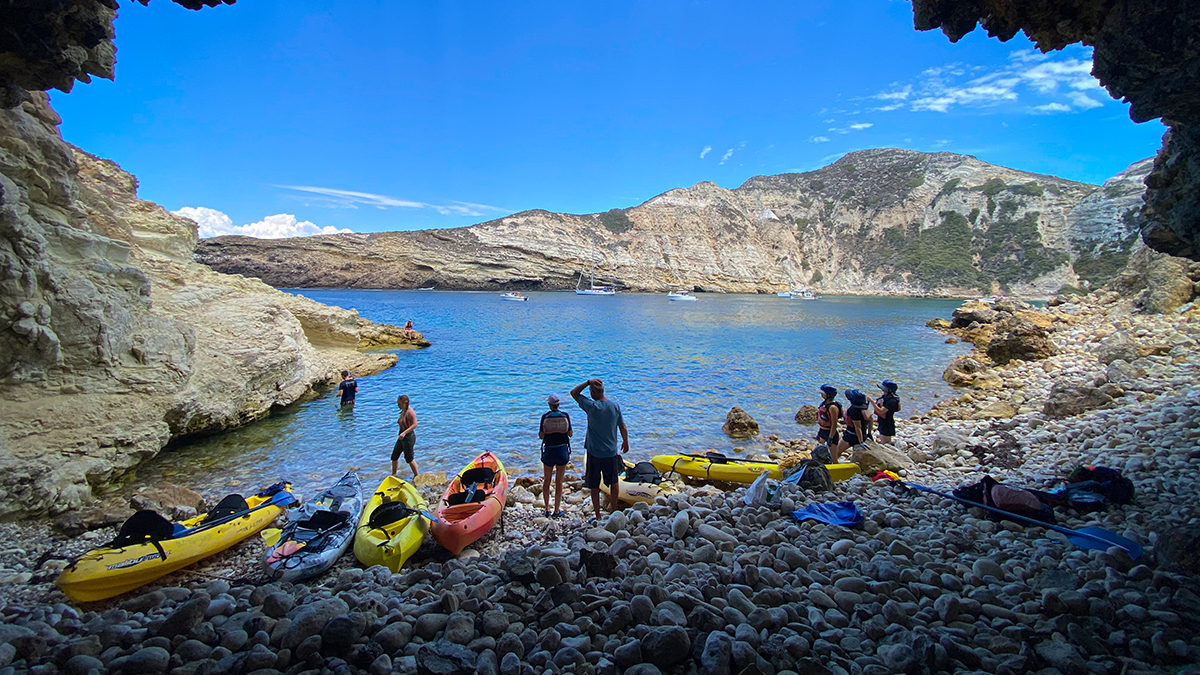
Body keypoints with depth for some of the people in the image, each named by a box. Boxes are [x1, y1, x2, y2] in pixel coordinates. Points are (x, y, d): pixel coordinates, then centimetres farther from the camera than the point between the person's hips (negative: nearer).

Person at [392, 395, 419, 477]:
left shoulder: (410, 412, -19)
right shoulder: (403, 411, 9)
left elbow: (414, 425, -26)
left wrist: (404, 433, -32)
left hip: (409, 436, -9)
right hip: (402, 437, 9)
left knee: (409, 459, 0)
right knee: (394, 457, 13)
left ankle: (416, 476, 16)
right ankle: (393, 475, 29)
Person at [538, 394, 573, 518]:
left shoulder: (545, 417, -9)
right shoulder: (565, 416, -7)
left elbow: (541, 436, -5)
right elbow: (570, 434, -1)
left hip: (549, 451, 0)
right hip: (562, 451, 0)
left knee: (546, 481, 15)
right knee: (559, 482, 10)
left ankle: (547, 509, 18)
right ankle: (557, 510, 14)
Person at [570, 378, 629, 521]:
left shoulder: (592, 406, -16)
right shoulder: (615, 406, -4)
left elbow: (574, 393, -6)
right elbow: (622, 427, 5)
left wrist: (588, 382, -10)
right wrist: (625, 442, 20)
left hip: (594, 452, -4)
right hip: (611, 452, 4)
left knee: (594, 486, 8)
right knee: (613, 483, 20)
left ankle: (598, 516, 14)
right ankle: (613, 511, 31)